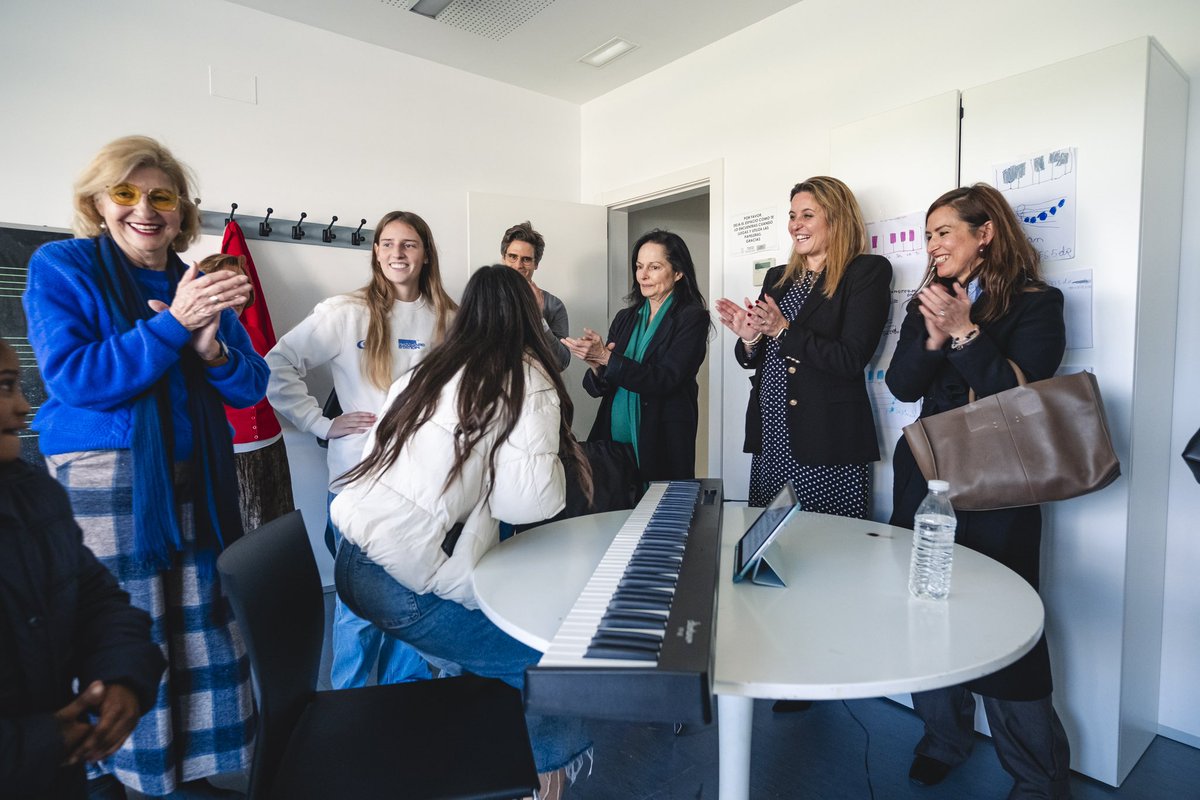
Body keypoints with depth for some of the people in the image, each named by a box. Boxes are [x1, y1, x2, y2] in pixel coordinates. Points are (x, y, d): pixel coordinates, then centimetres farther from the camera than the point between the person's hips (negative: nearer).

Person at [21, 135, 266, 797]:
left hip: (196, 481, 4)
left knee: (202, 632, 5)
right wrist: (171, 325, -20)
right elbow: (73, 378, -11)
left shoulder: (202, 285, 12)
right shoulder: (60, 267, 2)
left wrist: (213, 351, -14)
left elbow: (251, 388, 7)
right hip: (103, 481, -3)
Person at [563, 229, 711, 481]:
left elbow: (664, 380, -16)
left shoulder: (692, 318, -5)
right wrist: (596, 366, -13)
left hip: (662, 444, -4)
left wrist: (607, 358, -20)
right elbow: (596, 387, 8)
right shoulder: (624, 318, 10)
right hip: (612, 440, 5)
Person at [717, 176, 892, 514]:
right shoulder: (777, 277, 13)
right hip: (770, 440, 6)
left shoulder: (868, 271, -3)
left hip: (826, 446, -5)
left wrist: (783, 330, -18)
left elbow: (851, 360, -14)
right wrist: (749, 338, -6)